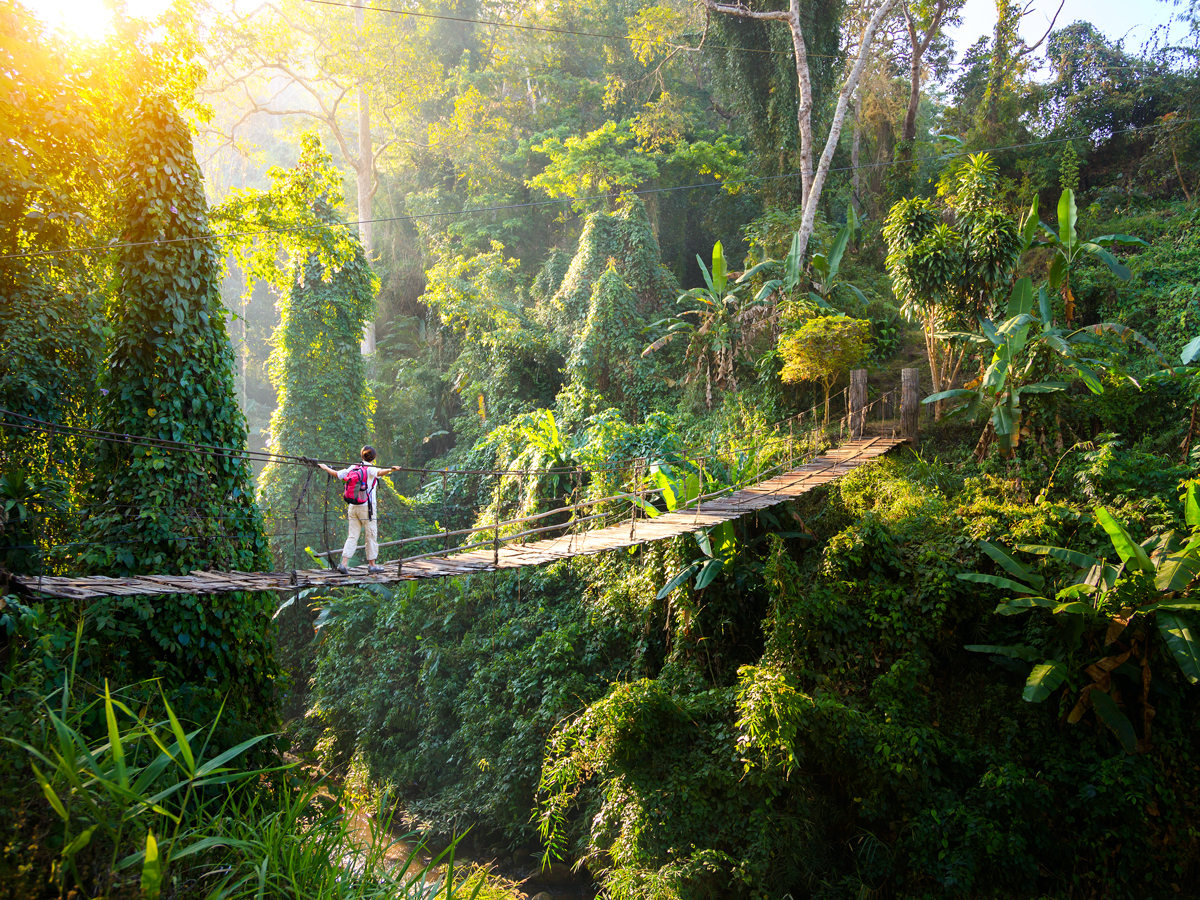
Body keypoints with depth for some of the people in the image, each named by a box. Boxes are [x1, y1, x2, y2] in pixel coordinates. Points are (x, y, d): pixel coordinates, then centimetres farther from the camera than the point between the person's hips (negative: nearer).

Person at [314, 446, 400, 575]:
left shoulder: (352, 468, 8)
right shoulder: (370, 469, -8)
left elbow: (336, 474, 17)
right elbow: (379, 472, -30)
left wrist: (325, 468, 33)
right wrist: (390, 470, -46)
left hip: (352, 507, 5)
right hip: (367, 507, -5)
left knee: (352, 536, 7)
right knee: (371, 535, 5)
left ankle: (344, 563, -2)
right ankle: (372, 565, 9)